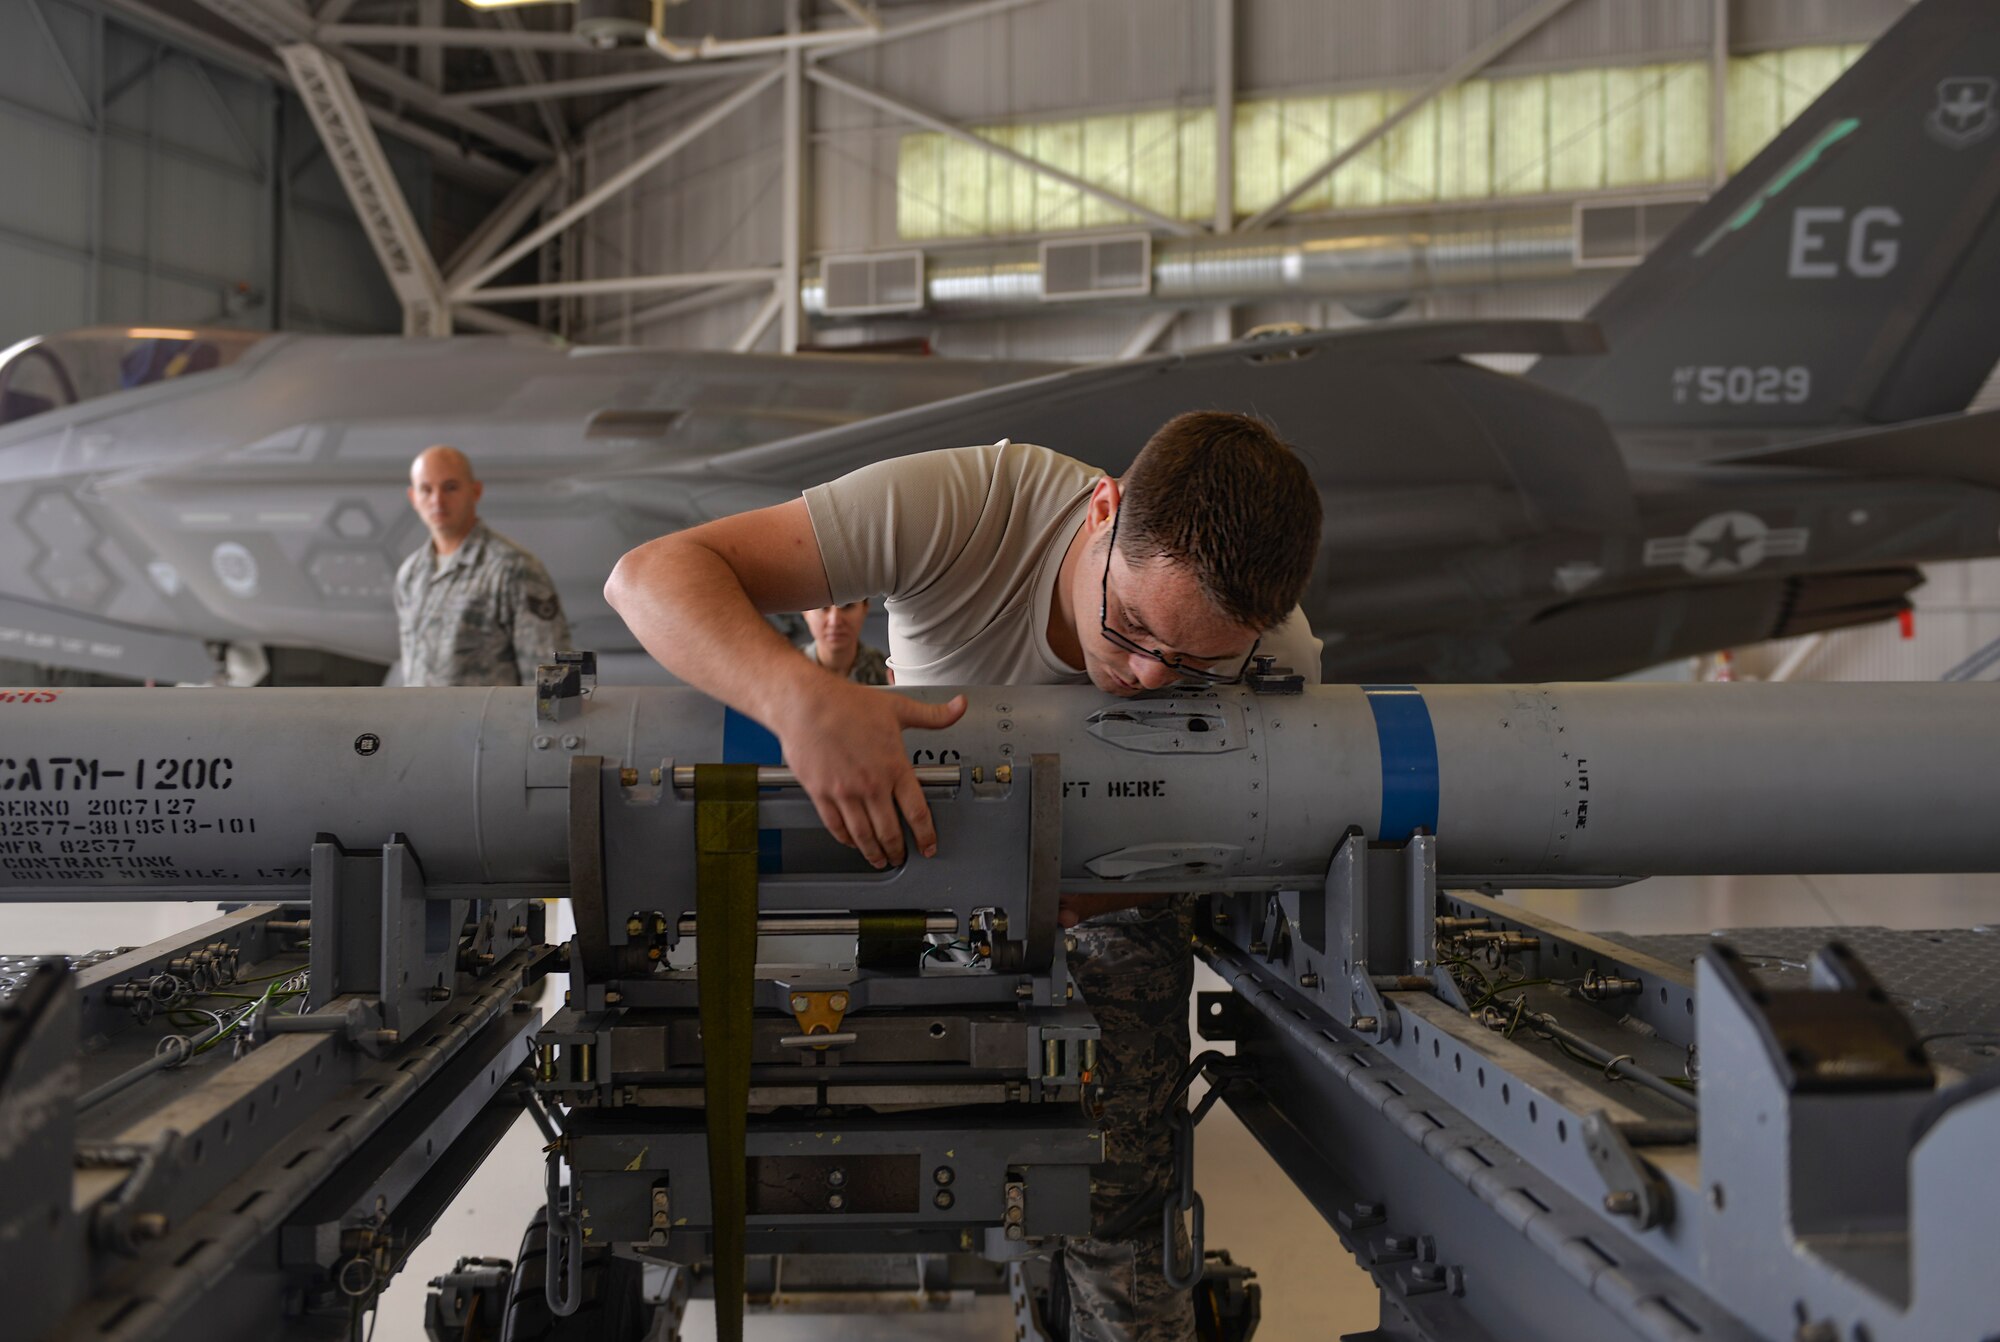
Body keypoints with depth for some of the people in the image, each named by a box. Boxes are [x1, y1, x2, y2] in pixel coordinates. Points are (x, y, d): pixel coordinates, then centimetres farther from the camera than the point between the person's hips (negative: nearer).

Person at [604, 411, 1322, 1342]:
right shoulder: (965, 505, -36)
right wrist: (802, 697, -57)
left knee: (1110, 1213, -8)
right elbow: (651, 574, -37)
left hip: (1108, 901, 1)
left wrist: (1055, 904, -34)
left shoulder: (1278, 662, -27)